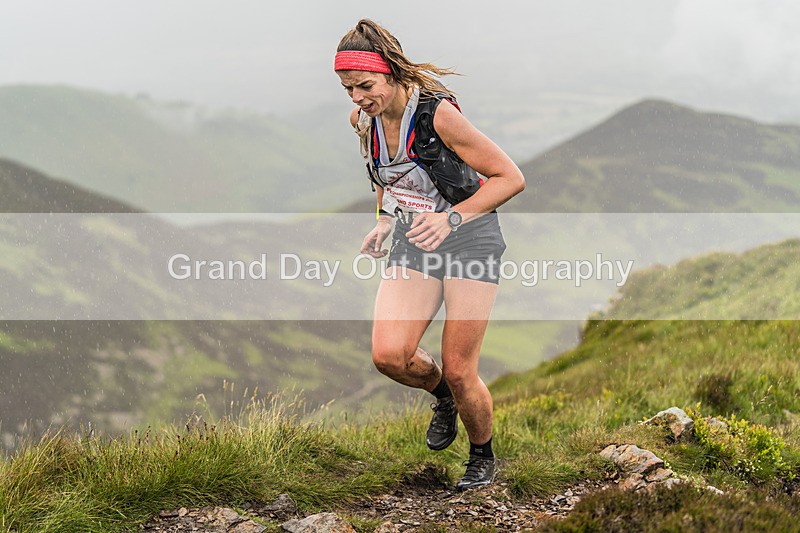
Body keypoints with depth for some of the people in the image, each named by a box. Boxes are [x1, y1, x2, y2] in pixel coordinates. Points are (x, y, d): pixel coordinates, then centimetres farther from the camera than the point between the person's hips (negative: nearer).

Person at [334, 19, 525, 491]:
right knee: (389, 355, -16)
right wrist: (385, 220, 5)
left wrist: (452, 217, -26)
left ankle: (483, 457, 23)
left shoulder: (437, 113, -22)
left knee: (459, 372, -6)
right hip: (413, 240, 5)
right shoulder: (364, 120, -1)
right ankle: (441, 394, 18)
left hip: (469, 235, -5)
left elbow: (511, 177, -18)